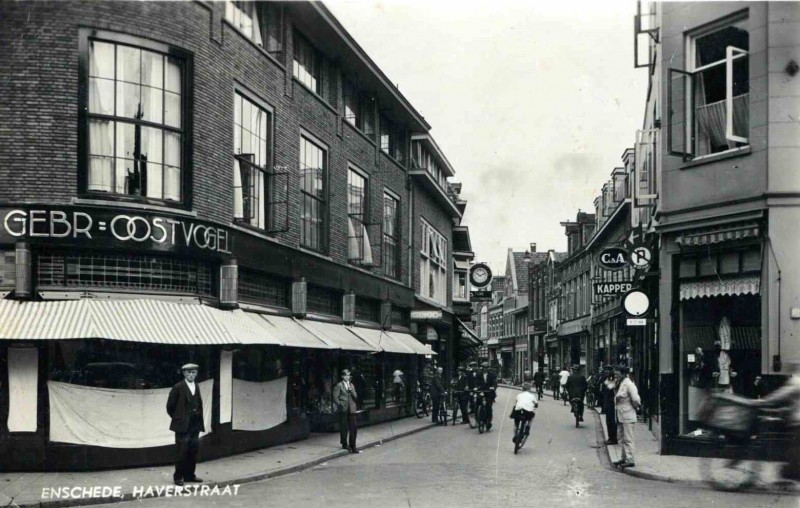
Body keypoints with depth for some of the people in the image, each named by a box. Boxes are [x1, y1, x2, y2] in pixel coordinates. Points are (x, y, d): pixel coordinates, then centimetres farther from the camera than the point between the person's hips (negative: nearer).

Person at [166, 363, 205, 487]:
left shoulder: (197, 387, 12)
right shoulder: (178, 388, -7)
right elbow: (170, 406, -4)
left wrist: (199, 420, 11)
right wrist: (178, 419, 1)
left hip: (195, 425, 6)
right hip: (182, 425, -6)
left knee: (193, 451, 8)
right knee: (182, 452, -4)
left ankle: (189, 475, 17)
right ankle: (178, 477, 5)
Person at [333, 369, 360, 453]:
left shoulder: (351, 385, 16)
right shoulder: (339, 385, -1)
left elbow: (355, 396, 11)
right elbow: (335, 397, -4)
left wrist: (351, 390, -6)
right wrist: (340, 405, -10)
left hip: (351, 409, 5)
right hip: (343, 409, -5)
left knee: (353, 428, 0)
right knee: (344, 428, 1)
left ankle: (352, 446, 5)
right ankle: (344, 444, 14)